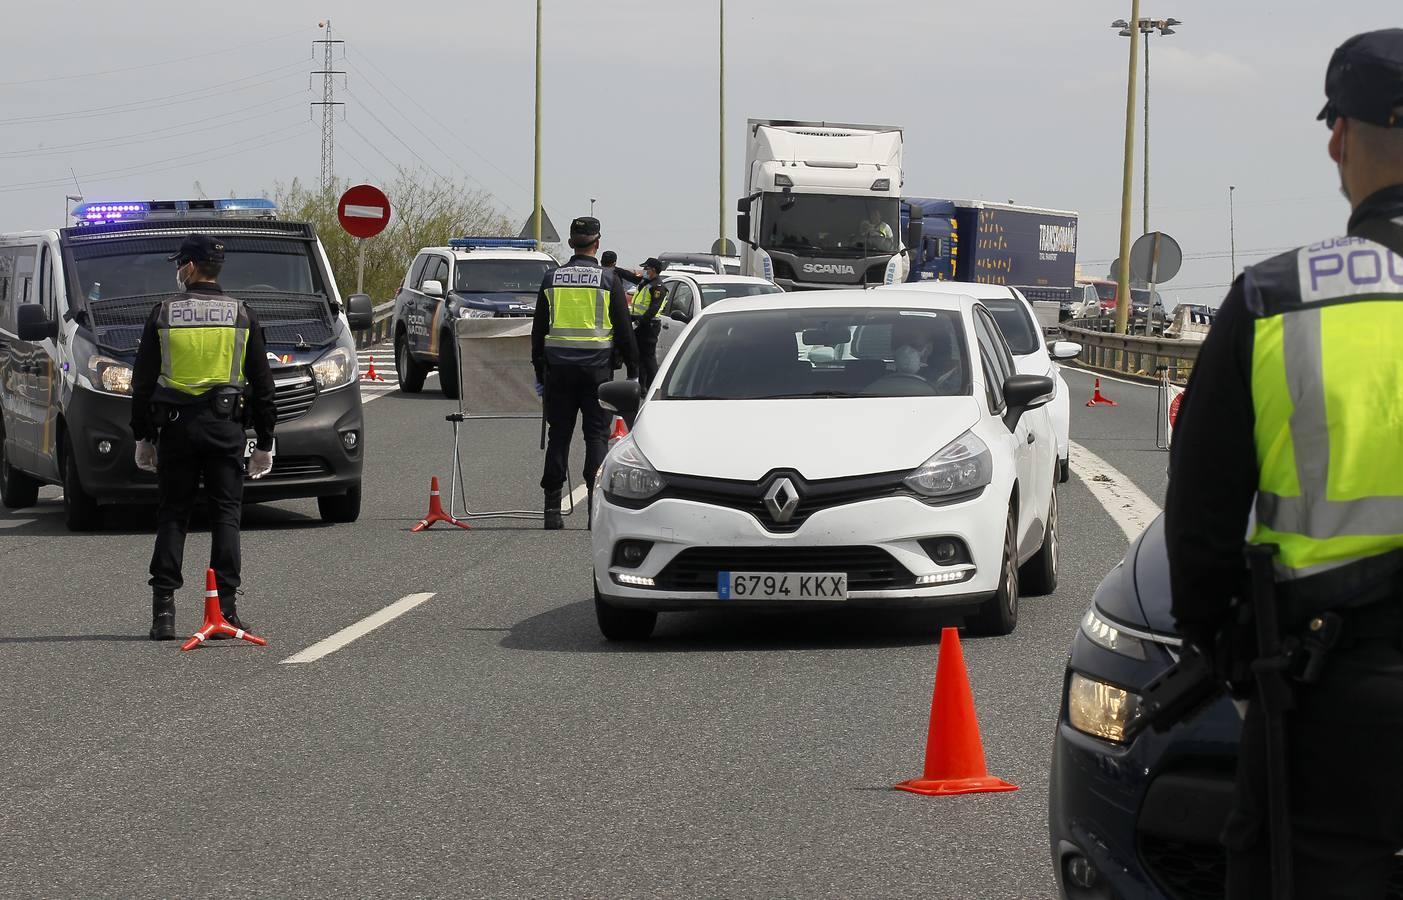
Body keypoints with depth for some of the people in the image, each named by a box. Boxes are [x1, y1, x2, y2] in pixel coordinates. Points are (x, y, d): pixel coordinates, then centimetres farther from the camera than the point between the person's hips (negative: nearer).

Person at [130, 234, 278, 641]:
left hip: (175, 425, 0)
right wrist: (265, 442, 10)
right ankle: (225, 609, -3)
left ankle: (163, 610, -1)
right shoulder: (242, 316, 3)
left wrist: (142, 437, 11)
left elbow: (143, 381, 3)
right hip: (225, 425, 0)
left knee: (172, 516, 5)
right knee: (226, 515, 3)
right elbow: (262, 383, 4)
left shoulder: (163, 315, 1)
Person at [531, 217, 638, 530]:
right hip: (597, 367, -2)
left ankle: (552, 509, 4)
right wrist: (633, 369, 6)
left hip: (558, 367, 2)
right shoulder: (608, 280, -2)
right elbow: (624, 331, -2)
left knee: (558, 435, 6)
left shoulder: (552, 279, 6)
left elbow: (539, 329, 10)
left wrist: (539, 370, 16)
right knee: (597, 435, 2)